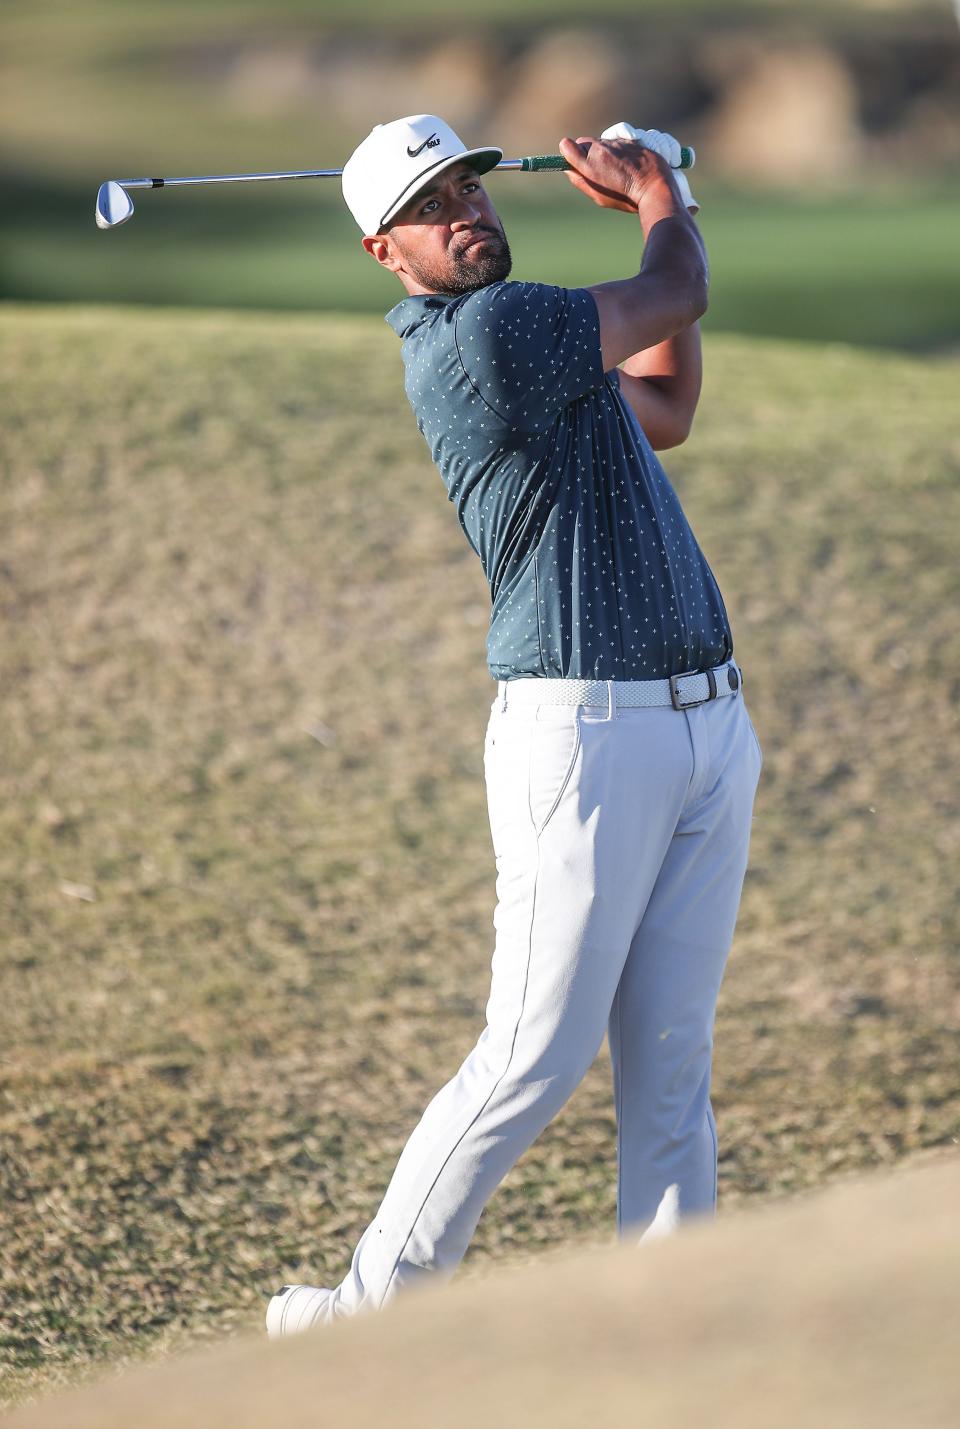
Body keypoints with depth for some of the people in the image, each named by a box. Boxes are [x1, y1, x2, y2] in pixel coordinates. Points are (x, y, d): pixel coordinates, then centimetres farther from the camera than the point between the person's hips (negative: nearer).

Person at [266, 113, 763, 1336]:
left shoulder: (526, 337, 15)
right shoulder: (481, 334, -15)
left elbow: (667, 410, 29)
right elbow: (673, 297, -5)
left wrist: (650, 205, 25)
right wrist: (661, 203, 18)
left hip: (708, 723, 9)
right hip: (586, 732, -9)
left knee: (671, 1064, 7)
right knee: (534, 1063, -6)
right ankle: (373, 1309, 7)